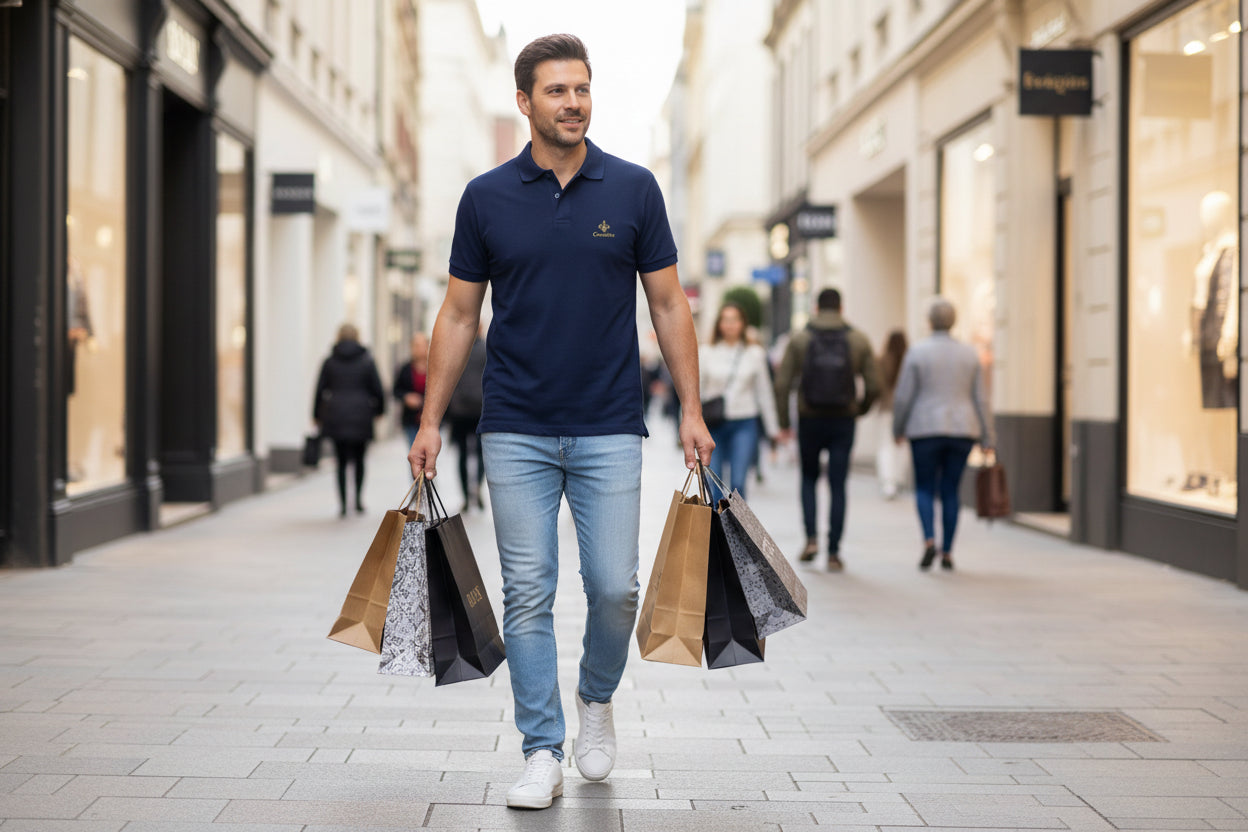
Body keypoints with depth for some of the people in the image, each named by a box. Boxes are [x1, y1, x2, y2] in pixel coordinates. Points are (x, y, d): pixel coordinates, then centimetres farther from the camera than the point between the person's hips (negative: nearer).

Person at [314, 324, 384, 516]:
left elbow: (320, 390, 3)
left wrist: (317, 415, 12)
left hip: (336, 418, 1)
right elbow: (377, 389, -1)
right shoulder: (366, 361, -1)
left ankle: (343, 504, -1)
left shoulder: (330, 362, 2)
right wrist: (379, 409, 15)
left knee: (341, 462, 7)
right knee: (359, 459, 15)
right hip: (360, 417, -1)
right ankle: (358, 497, 1)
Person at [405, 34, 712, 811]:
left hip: (609, 429, 0)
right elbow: (460, 315, 6)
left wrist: (692, 410, -1)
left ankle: (597, 700, 26)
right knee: (528, 595, 1)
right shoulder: (486, 198, 2)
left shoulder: (634, 188, 1)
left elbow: (668, 304, 4)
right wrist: (431, 420, 2)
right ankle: (543, 754, 10)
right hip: (517, 431, 0)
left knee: (614, 586, -4)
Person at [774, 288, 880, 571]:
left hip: (810, 420, 0)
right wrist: (860, 410, 18)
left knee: (809, 478, 19)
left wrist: (783, 422, 2)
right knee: (838, 486, 5)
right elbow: (873, 386, 0)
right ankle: (833, 553, 3)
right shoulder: (858, 340, 2)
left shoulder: (799, 339, 0)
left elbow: (782, 383, -5)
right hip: (843, 422, 0)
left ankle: (811, 537, 3)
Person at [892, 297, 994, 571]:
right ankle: (947, 553, 8)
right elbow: (980, 399, 4)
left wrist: (898, 428, 9)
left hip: (926, 429, -2)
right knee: (950, 490, 9)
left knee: (925, 488, 7)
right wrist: (987, 439, 8)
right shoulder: (969, 354, 4)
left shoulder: (917, 352, -5)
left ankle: (929, 540, -15)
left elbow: (903, 396, -5)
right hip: (962, 430, 3)